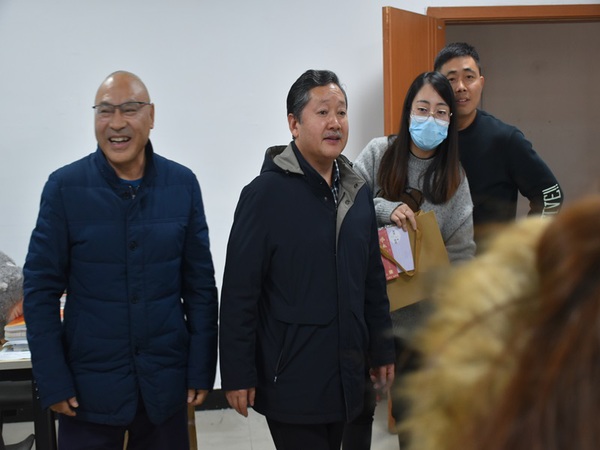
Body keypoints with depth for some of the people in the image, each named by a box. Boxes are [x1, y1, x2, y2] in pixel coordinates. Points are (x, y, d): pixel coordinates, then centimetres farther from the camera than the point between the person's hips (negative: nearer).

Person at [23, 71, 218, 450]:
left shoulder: (183, 184, -2)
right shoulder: (64, 187, -7)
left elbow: (200, 284, 2)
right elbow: (41, 288, -4)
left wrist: (202, 370, 0)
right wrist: (52, 381, -7)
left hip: (166, 381, 2)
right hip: (89, 385, -1)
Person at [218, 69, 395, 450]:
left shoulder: (358, 192, 7)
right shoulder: (266, 192, -12)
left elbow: (373, 279, 13)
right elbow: (239, 292, -13)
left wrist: (382, 349, 14)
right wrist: (238, 374, -13)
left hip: (345, 376, 6)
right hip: (291, 379, -6)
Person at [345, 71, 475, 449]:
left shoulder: (454, 176, 0)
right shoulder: (378, 153, -3)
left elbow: (460, 250, -2)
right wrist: (386, 209, -23)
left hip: (418, 314, 1)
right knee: (358, 405, 12)